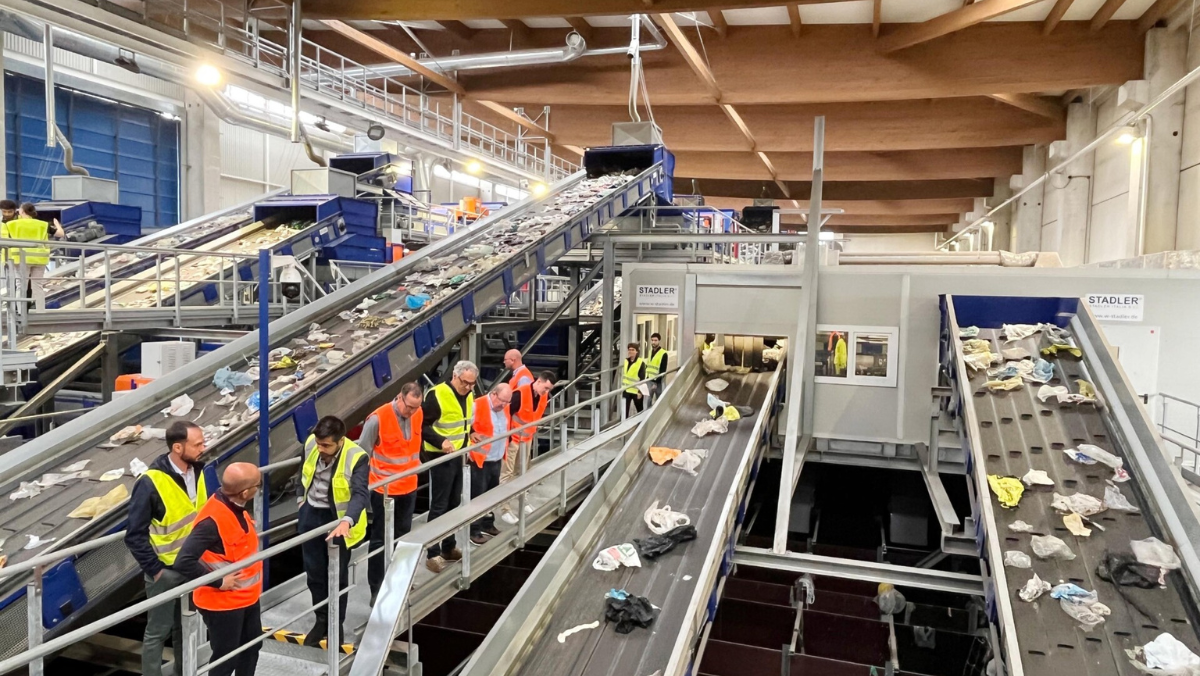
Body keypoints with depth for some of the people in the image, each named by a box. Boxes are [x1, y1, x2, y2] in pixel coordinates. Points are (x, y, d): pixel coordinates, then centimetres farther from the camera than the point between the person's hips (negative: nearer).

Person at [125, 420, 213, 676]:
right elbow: (135, 535, -17)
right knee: (158, 631, 8)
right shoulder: (151, 482, -24)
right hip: (165, 570, -6)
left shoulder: (197, 471, -4)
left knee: (185, 626, 20)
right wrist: (154, 570, -15)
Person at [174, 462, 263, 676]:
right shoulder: (212, 520, -31)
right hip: (223, 603, -8)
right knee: (226, 658, 9)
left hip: (247, 597, 8)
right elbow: (184, 562, -33)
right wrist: (219, 582, -24)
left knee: (251, 646, 23)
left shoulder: (236, 507, -3)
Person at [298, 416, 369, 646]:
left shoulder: (356, 458, -27)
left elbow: (360, 494, -37)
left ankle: (337, 624, 27)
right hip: (311, 514, 5)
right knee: (314, 572, 14)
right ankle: (321, 620, 33)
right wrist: (302, 498, 16)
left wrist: (347, 521, -52)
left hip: (338, 519, -4)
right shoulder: (310, 444, -11)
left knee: (337, 574, 8)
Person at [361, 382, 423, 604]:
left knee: (403, 536, 19)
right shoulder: (378, 418, -21)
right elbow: (362, 453, -12)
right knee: (380, 540, 4)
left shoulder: (417, 414, -3)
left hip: (409, 486, 6)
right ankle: (376, 590, 14)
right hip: (383, 489, -6)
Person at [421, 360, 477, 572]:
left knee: (454, 503, 16)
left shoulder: (468, 395, 6)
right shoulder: (437, 395, -19)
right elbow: (422, 425, -19)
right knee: (439, 506, -3)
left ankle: (449, 547, 28)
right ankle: (433, 554, 5)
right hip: (441, 458, -8)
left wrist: (469, 436, 6)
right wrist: (441, 442, -30)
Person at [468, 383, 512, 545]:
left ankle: (488, 524, 33)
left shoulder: (504, 408, 7)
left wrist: (504, 451, 17)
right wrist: (471, 435, -24)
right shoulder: (478, 406, -17)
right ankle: (474, 530, 9)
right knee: (478, 496, -1)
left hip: (497, 460, 8)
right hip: (480, 461, -8)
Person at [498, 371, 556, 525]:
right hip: (512, 437, -7)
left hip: (527, 437, 7)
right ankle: (505, 509, 2)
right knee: (508, 473, -3)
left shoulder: (544, 397, -5)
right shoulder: (519, 394, -27)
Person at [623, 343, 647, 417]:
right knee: (624, 409, -1)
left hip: (636, 391, -4)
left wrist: (640, 391, -15)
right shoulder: (625, 361, 6)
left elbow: (642, 378, -12)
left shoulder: (641, 362, -12)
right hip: (626, 390, 4)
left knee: (640, 410, 15)